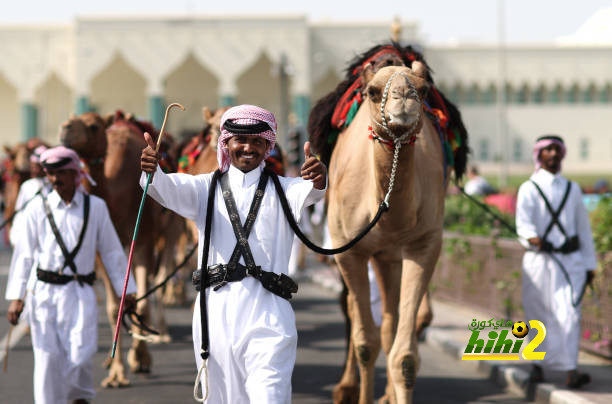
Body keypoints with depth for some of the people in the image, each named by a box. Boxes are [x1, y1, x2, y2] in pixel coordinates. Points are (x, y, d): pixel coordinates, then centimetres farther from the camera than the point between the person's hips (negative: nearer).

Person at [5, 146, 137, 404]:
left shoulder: (95, 207, 4)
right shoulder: (37, 208, 2)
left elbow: (111, 251, 10)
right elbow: (24, 254, 2)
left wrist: (126, 289, 9)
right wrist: (16, 297, -3)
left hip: (80, 291, 0)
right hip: (45, 291, 0)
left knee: (80, 352, -8)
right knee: (48, 357, -1)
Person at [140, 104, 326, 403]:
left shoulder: (280, 190, 11)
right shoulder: (206, 188, 15)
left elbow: (305, 192, -12)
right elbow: (168, 190, -5)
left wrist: (318, 180, -37)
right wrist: (151, 172, -30)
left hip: (267, 314, -2)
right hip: (217, 310, 2)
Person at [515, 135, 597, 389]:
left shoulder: (572, 189, 15)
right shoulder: (529, 189, 3)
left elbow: (583, 227, 18)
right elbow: (523, 223, -12)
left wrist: (590, 263, 15)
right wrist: (533, 238, -33)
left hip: (570, 259, 1)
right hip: (539, 260, -1)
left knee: (569, 314, -12)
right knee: (539, 316, 5)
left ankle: (571, 371, -19)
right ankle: (538, 364, 23)